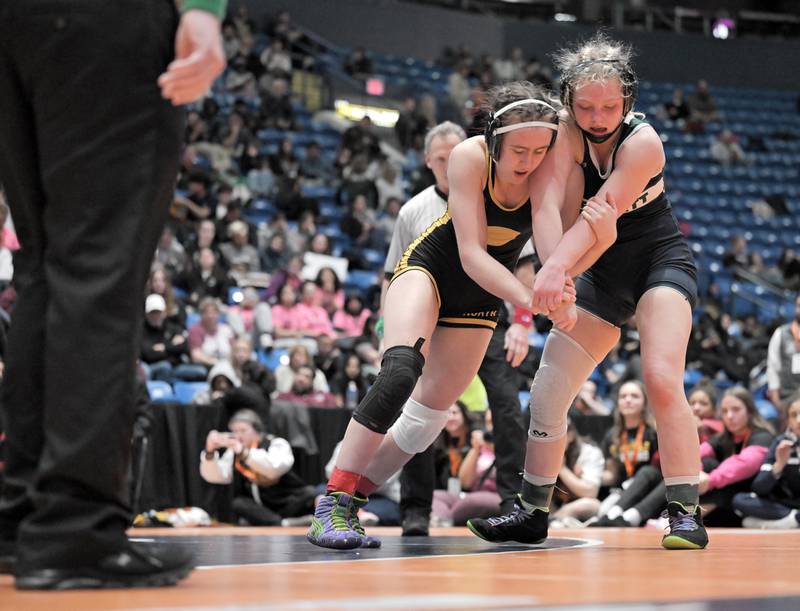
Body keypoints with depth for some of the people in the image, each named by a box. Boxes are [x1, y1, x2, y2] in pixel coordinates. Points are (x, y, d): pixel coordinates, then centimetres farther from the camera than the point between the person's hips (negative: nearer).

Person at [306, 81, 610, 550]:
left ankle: (350, 504, 17)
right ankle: (331, 504, -28)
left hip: (478, 300, 4)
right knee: (400, 373, -29)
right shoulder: (470, 158, -26)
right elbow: (472, 255, -29)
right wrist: (527, 297, -44)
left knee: (427, 415, 2)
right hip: (429, 269, -4)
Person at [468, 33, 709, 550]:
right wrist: (552, 270, -45)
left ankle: (687, 513, -20)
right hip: (604, 273, 5)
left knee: (662, 378, -27)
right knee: (547, 393, 1)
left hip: (661, 261, -5)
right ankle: (533, 513, 14)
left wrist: (558, 268, -48)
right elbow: (548, 203, -28)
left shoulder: (642, 143, -25)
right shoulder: (565, 131, -15)